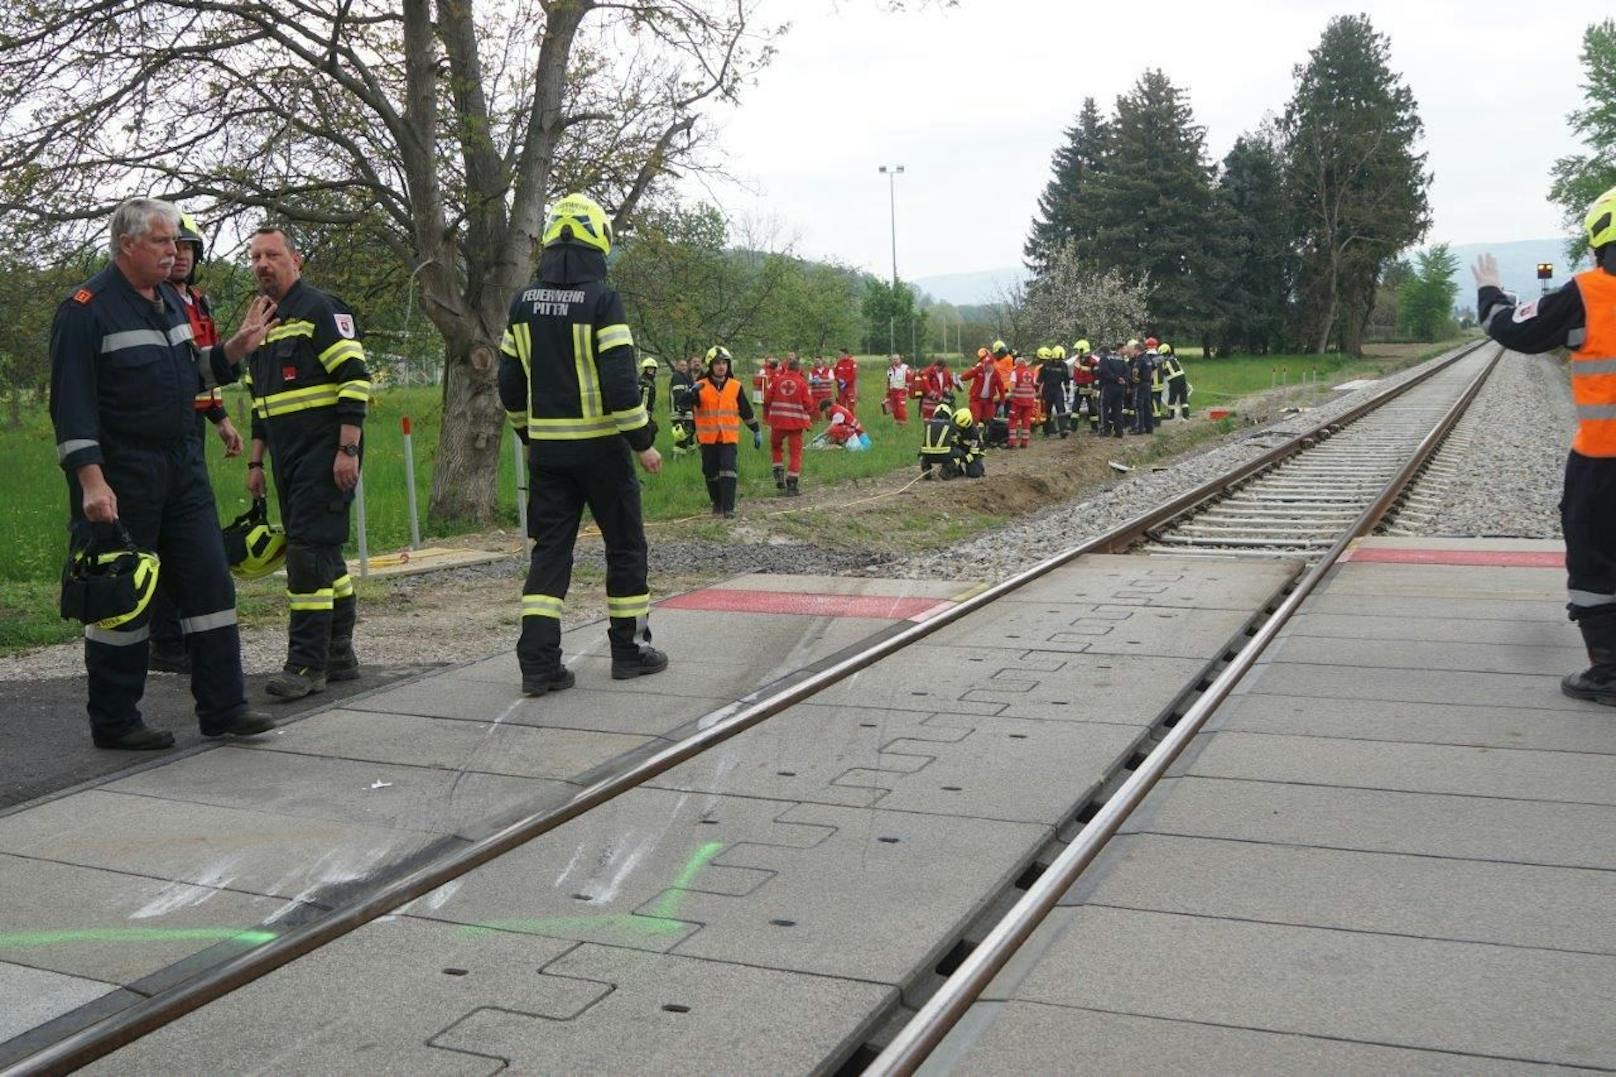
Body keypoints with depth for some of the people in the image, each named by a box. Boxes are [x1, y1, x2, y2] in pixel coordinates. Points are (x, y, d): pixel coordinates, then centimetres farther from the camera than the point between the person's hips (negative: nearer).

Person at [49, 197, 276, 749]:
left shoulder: (171, 300, 14)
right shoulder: (86, 309, -11)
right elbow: (72, 402, -16)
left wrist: (237, 346, 7)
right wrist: (90, 481, -22)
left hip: (183, 467, 8)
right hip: (122, 476, -8)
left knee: (209, 580, 6)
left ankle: (222, 708, 13)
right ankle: (113, 721, 14)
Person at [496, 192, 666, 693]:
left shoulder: (524, 303, 5)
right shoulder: (601, 299, -13)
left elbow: (510, 383, 10)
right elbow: (619, 382, -18)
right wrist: (643, 441, -9)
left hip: (546, 449, 5)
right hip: (600, 446, -5)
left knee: (550, 549, 8)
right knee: (625, 545, 11)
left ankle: (538, 662, 0)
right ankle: (630, 649, 18)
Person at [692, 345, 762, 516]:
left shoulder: (735, 386, 5)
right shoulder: (701, 386, 0)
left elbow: (746, 411, 14)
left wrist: (756, 431, 16)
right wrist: (693, 392, -30)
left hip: (729, 437, 0)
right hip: (708, 438, 0)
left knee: (729, 471, -12)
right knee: (711, 473, 9)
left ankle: (729, 507, -12)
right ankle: (717, 504, 26)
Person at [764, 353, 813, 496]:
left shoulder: (777, 379, 2)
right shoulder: (802, 382, -2)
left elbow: (767, 400, 4)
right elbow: (807, 404, -3)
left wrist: (766, 416, 16)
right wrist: (809, 420, 13)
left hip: (778, 421, 2)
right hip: (796, 422, -2)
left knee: (776, 446, 23)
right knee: (795, 452, 5)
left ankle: (779, 475, 9)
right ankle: (791, 485, 1)